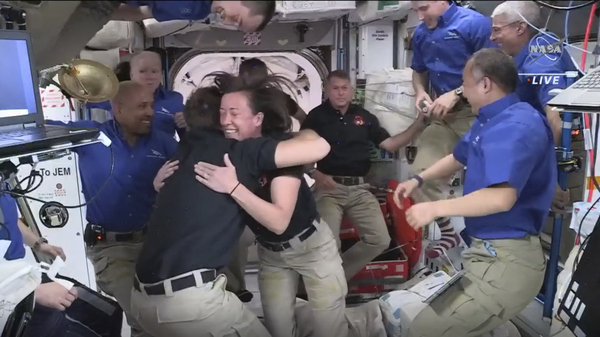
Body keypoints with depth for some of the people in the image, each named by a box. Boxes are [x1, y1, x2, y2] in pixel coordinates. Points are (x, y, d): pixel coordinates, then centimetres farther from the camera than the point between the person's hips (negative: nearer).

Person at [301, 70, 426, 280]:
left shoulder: (364, 117, 12)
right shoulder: (316, 116, 2)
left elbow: (390, 144, 8)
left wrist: (419, 123, -1)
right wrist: (315, 174, -16)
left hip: (359, 189, 4)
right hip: (329, 188, -4)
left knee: (380, 240, -2)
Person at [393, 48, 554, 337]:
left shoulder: (515, 126, -22)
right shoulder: (489, 121, 13)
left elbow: (502, 197, -33)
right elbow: (458, 158, 30)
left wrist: (434, 209, -24)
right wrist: (418, 179, 17)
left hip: (506, 261, -11)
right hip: (491, 252, 11)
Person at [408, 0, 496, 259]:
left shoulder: (474, 23, -10)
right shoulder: (421, 34, 11)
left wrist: (455, 94, -22)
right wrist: (420, 92, 2)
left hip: (476, 111, -6)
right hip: (443, 116, 7)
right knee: (423, 171, 0)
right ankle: (447, 232, 18)